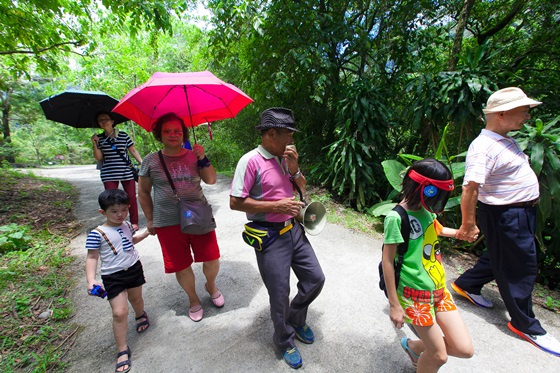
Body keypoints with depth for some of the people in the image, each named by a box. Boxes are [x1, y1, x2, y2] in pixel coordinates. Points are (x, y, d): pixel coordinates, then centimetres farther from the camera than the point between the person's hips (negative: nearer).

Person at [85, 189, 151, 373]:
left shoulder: (127, 225, 1)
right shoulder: (97, 234, -16)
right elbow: (92, 257, -13)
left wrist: (147, 233, 18)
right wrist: (91, 279, -23)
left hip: (134, 268, 5)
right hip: (113, 277, -4)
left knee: (136, 299, 23)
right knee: (119, 313, -5)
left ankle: (141, 315, 57)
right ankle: (123, 350, 14)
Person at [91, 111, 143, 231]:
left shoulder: (123, 135, 4)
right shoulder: (99, 138, 8)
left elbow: (133, 150, 6)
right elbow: (98, 157, 5)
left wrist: (142, 162, -6)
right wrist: (95, 144, -8)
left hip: (126, 172, -1)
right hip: (109, 174, 1)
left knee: (131, 197, 2)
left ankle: (134, 222, 16)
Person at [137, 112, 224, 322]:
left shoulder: (194, 156, 3)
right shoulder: (151, 161, 2)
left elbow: (211, 180, -4)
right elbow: (143, 192, 9)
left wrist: (203, 159, -16)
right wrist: (150, 220, 9)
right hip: (168, 223, 0)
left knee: (212, 259, 5)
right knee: (181, 266, 10)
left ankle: (211, 286, 39)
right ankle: (193, 299, 38)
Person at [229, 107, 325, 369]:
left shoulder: (284, 158, 5)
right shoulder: (251, 161, -16)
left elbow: (302, 187, 13)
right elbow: (235, 202, -18)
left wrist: (294, 169, -8)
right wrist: (276, 205, -21)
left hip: (294, 230, 7)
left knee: (315, 279, 15)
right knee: (280, 295, 7)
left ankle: (295, 319, 44)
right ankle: (285, 342, 38)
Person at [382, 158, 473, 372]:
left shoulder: (426, 210, 0)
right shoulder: (397, 217, -23)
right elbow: (387, 261, -19)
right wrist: (394, 304, -15)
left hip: (439, 289, 8)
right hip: (416, 295, -7)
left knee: (464, 349, 9)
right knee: (439, 355, 7)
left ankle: (414, 347, 34)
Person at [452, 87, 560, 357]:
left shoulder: (504, 140, 9)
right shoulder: (483, 147, -26)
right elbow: (470, 187, -32)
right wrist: (468, 224, -29)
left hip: (522, 212, 10)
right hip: (504, 217, -10)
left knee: (501, 257, 22)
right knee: (520, 268, 5)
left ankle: (466, 285, 39)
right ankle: (524, 324, 25)